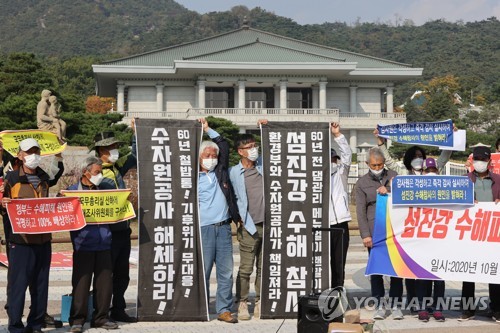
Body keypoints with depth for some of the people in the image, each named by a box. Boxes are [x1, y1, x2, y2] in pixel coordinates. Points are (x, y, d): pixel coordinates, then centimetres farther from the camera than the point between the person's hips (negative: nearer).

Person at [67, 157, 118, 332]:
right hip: (83, 244, -4)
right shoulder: (73, 190, 3)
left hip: (104, 243, 4)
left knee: (105, 282, 5)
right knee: (81, 283, -3)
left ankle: (100, 318, 16)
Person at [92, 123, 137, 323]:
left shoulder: (117, 167, 10)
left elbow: (135, 157, 23)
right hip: (107, 233, -8)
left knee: (122, 275, 14)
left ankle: (118, 311, 25)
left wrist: (136, 133, 15)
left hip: (123, 230, 8)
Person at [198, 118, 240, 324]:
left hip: (224, 227, 4)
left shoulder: (221, 171, 14)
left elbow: (224, 145, 19)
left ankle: (224, 309, 9)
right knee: (203, 272, -1)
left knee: (226, 271, 4)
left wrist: (208, 130, 17)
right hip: (204, 228, -4)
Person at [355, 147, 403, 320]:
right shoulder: (362, 183, 5)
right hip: (374, 232, -1)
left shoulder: (393, 176, 10)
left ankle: (395, 305, 9)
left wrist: (389, 193, -9)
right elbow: (360, 210, 1)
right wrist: (365, 235, -6)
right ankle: (380, 305, 10)